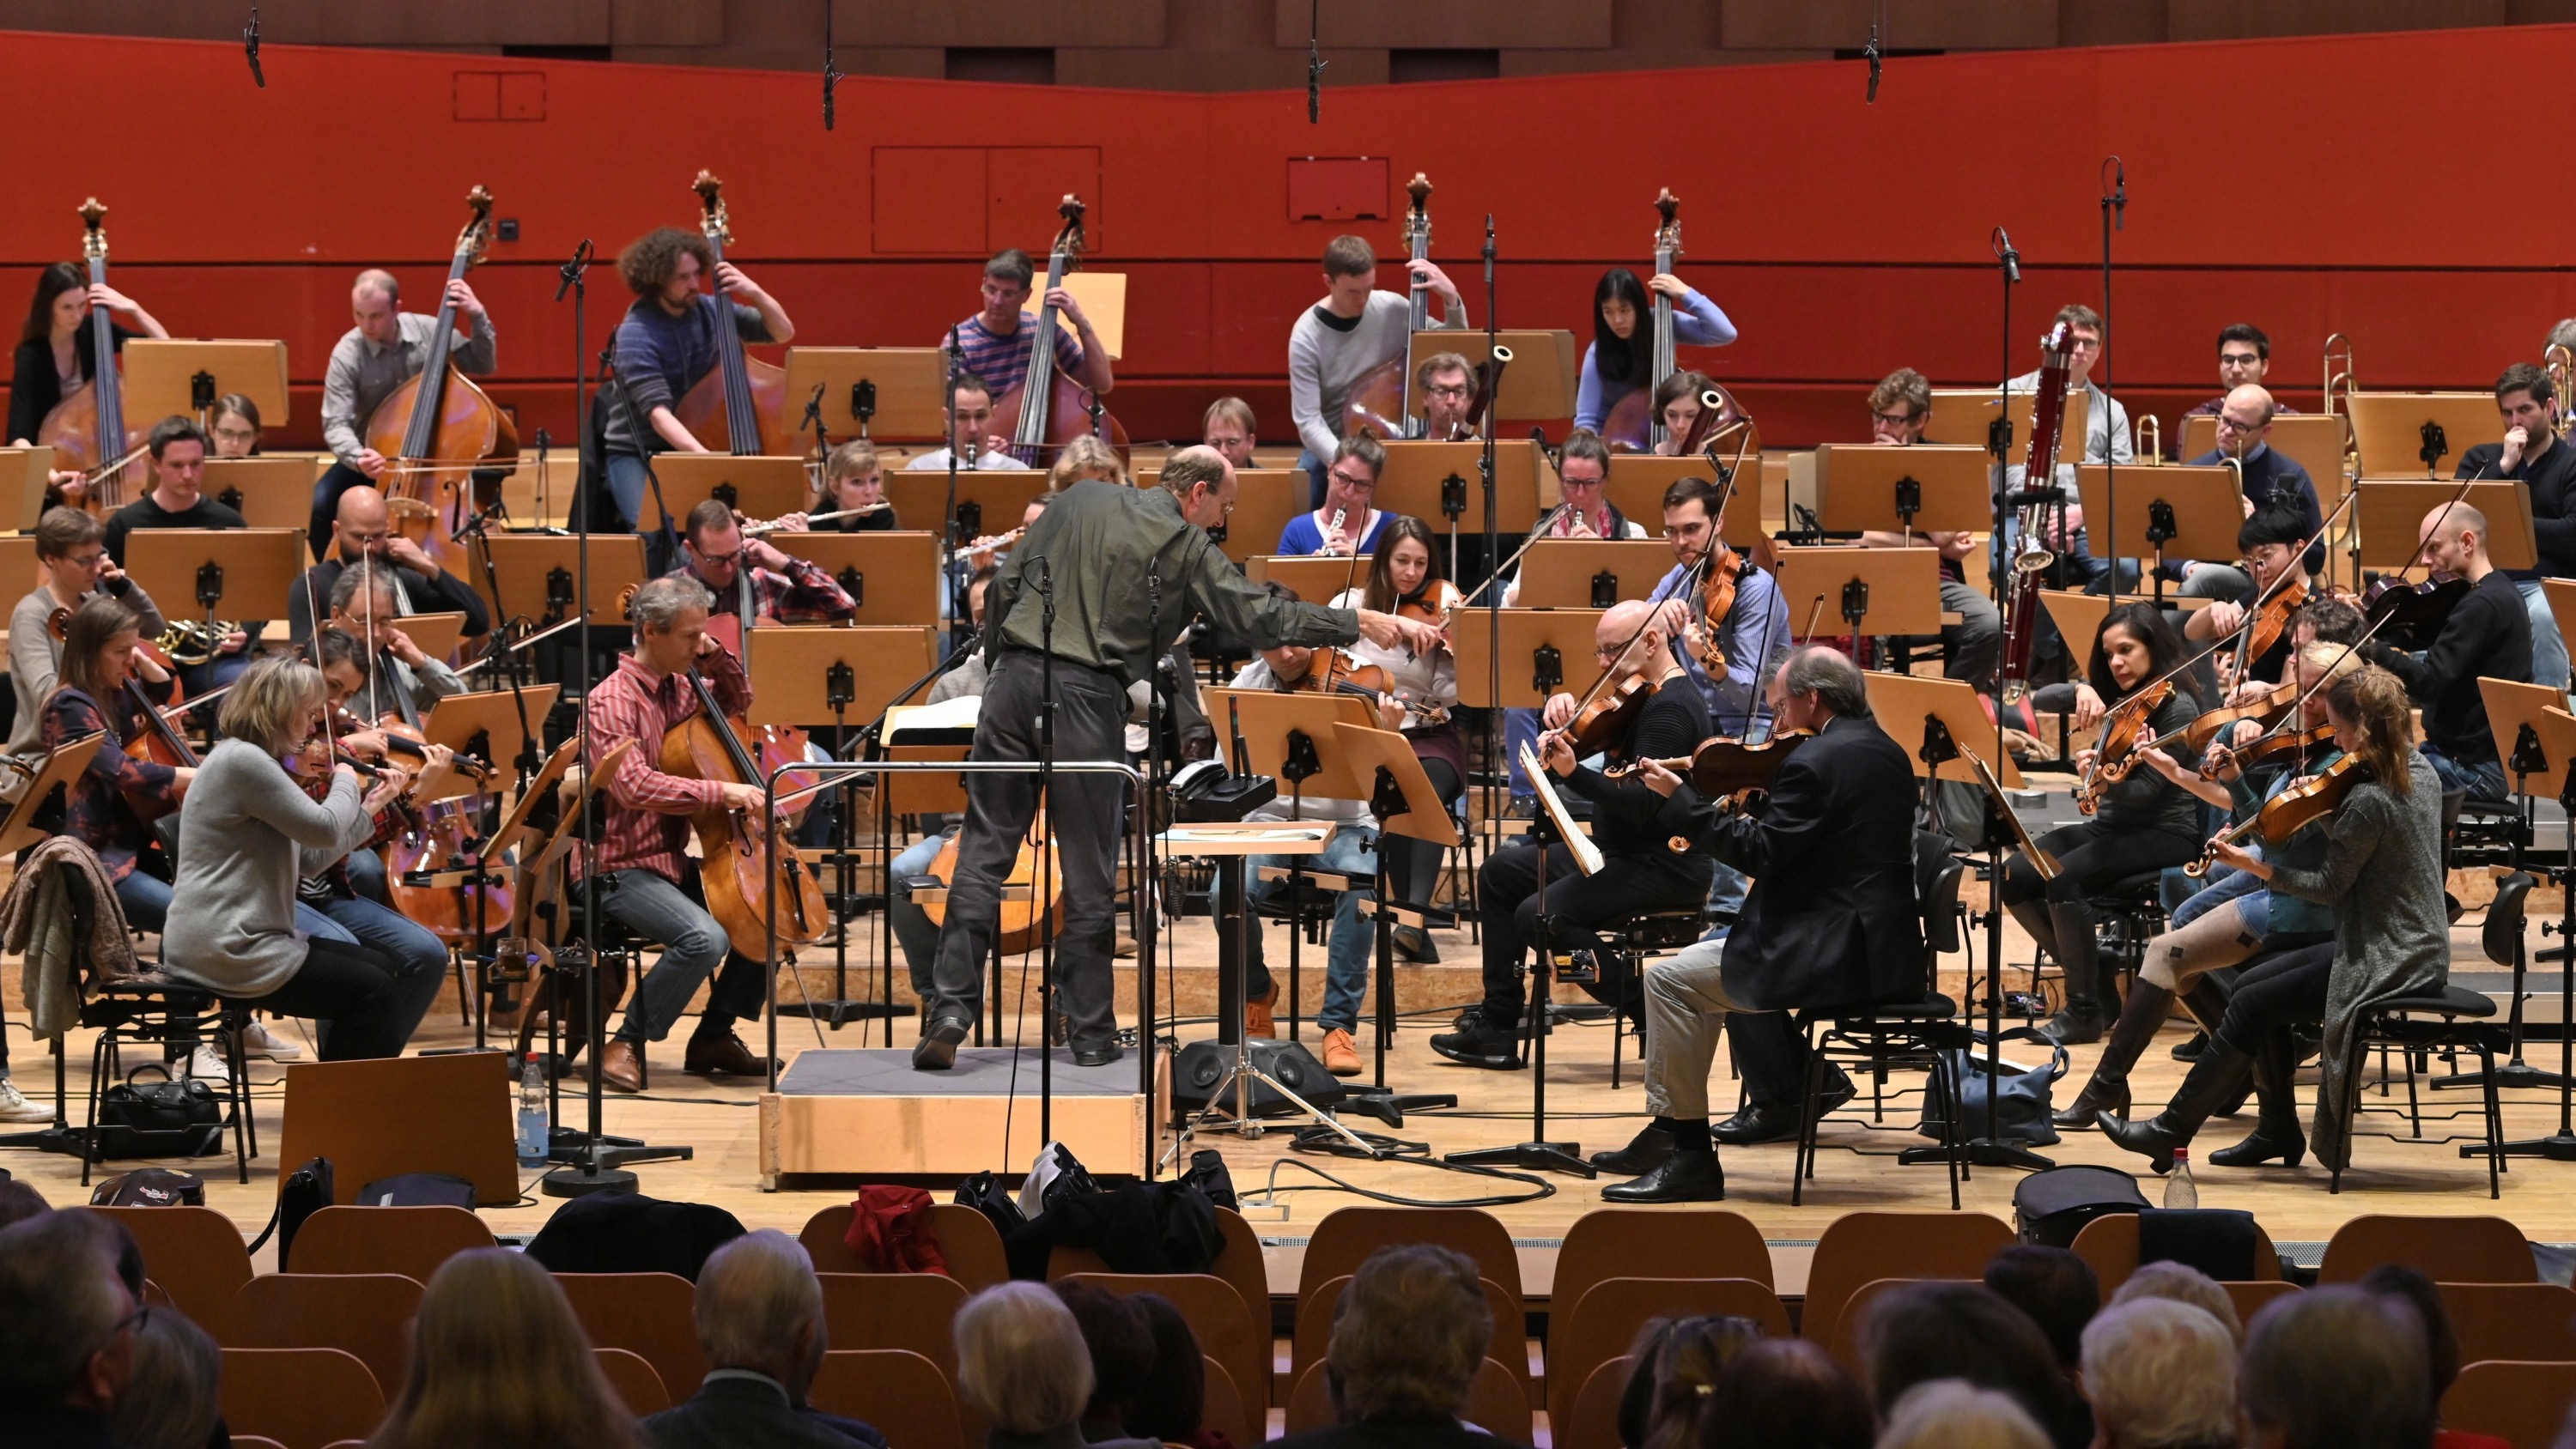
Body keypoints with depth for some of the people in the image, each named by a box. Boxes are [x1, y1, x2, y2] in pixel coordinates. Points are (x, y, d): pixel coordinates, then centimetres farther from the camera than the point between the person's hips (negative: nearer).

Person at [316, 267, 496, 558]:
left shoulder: (430, 331, -9)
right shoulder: (347, 354, -15)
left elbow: (483, 366, 0)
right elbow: (336, 424, -20)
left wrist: (478, 317, -16)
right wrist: (358, 457, -42)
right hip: (372, 457, -1)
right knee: (319, 506, -25)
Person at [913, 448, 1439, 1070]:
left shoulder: (1080, 500, 15)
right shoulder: (1185, 545, 2)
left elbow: (1004, 587, 14)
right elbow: (1262, 618, -4)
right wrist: (1368, 623, 1)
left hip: (1016, 675, 4)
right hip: (1088, 693, -3)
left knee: (985, 848, 3)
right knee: (1087, 867, 6)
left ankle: (953, 1008, -7)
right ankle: (1091, 1031, 10)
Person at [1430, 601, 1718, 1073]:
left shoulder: (1669, 708, -20)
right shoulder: (1642, 698, 13)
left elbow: (1644, 802, -29)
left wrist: (1573, 775, -37)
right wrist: (1566, 728, -3)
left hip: (1665, 866, -11)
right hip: (1622, 852, 11)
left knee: (1541, 915, -24)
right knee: (1502, 871, 13)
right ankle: (1497, 1026, 11)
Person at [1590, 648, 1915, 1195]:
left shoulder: (1814, 762, -18)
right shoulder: (1886, 753, 12)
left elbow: (1761, 855, -19)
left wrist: (1681, 801, -12)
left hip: (1839, 956, -10)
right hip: (1885, 948, 10)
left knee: (1671, 980, -7)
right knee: (1733, 958, 30)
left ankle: (1687, 1153, -6)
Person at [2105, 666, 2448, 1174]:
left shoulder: (2369, 800, -24)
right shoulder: (2420, 771, 4)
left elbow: (2329, 885, -15)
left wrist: (2255, 866, -10)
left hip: (2388, 963, -10)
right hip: (2414, 951, 10)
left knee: (2251, 1004, -6)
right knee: (2253, 981, 14)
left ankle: (2171, 1131, 3)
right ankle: (2279, 1131, 20)